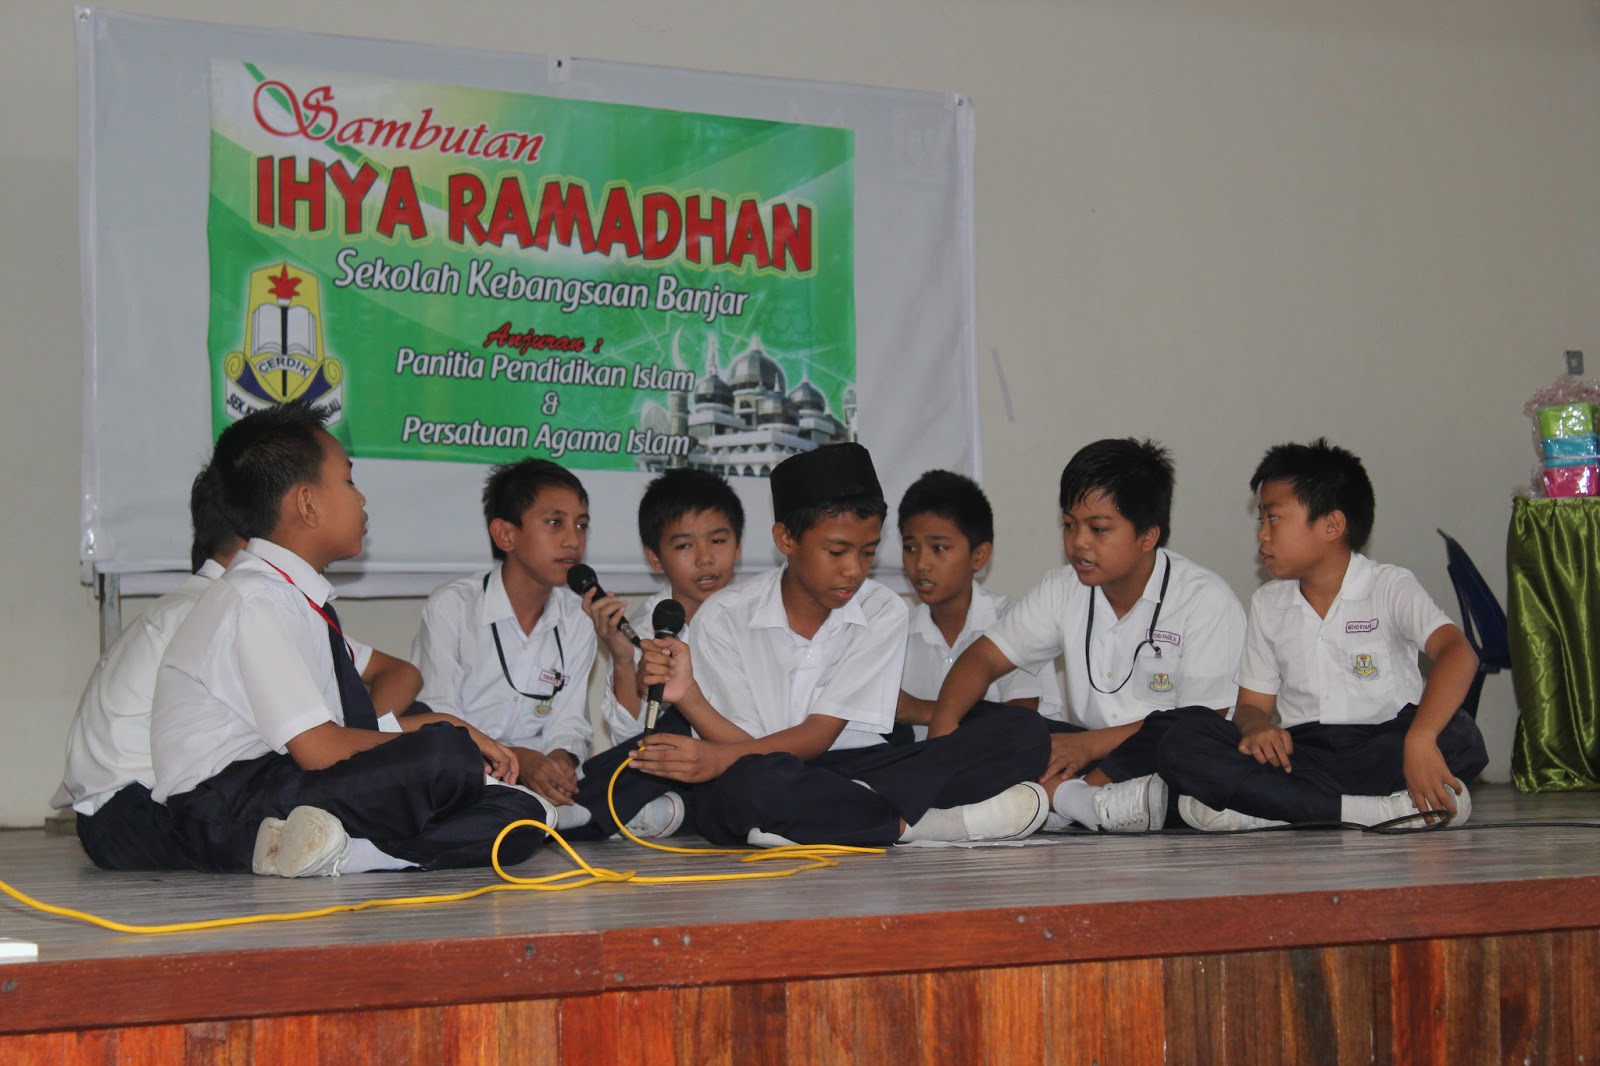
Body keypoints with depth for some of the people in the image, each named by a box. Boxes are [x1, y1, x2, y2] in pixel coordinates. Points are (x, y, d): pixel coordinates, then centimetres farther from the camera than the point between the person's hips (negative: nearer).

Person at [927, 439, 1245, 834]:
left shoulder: (1207, 600, -9)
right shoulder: (1063, 590, 8)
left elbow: (1201, 724, -15)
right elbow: (985, 656, 8)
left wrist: (1091, 743, -20)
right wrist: (944, 720, -14)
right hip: (1088, 756, 5)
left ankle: (1050, 799, -43)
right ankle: (1087, 802, -39)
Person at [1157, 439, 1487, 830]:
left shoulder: (1389, 586, -2)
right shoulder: (1267, 604, 14)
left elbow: (1458, 654, -19)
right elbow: (1253, 703, 14)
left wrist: (1420, 740, -37)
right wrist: (1256, 727, -14)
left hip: (1384, 746, -3)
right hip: (1300, 751, 3)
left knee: (1457, 736, -36)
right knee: (1183, 745, -21)